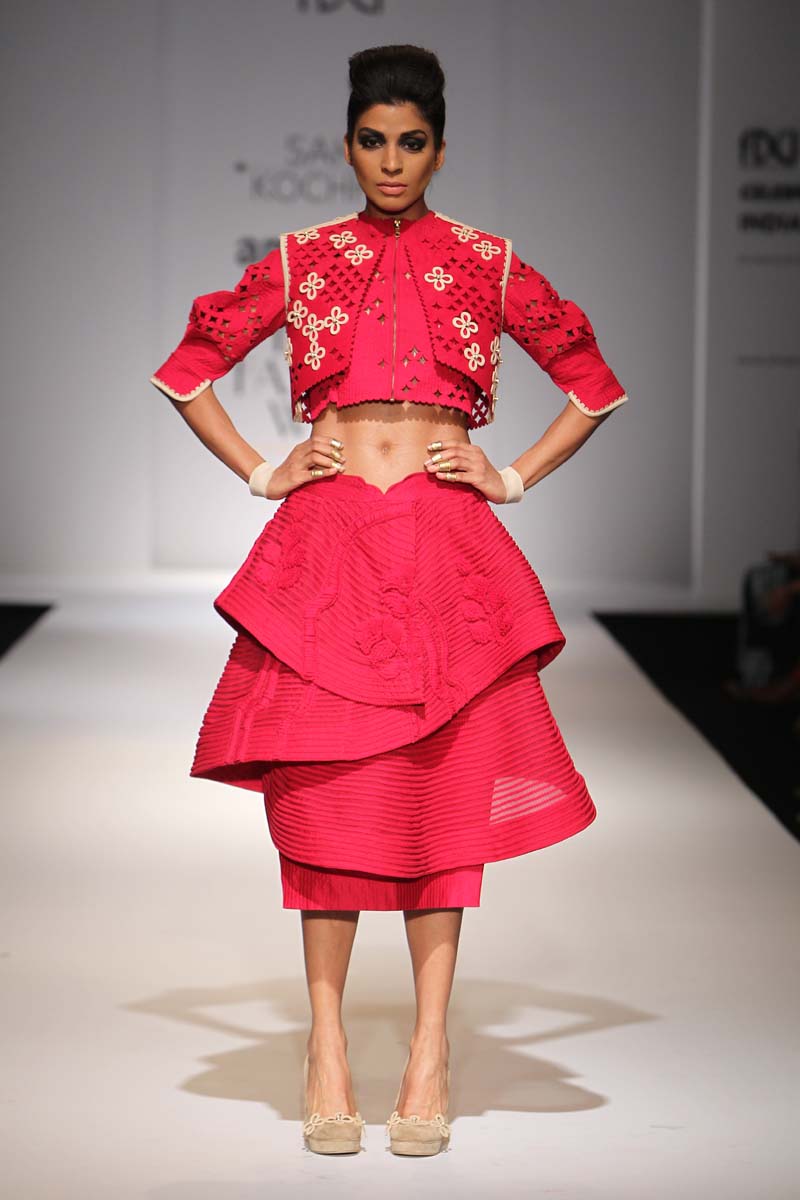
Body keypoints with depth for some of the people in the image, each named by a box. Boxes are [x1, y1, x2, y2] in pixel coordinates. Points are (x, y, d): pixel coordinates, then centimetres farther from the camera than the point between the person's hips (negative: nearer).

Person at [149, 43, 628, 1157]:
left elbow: (592, 385, 15)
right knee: (324, 783, -4)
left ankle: (430, 1046, 2)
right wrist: (261, 472, 7)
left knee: (440, 784, -3)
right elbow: (187, 370, 16)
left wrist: (515, 478, 6)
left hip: (446, 543, 0)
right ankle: (328, 1045, 1)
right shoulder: (300, 261, 9)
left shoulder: (488, 265, 8)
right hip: (327, 539, 0)